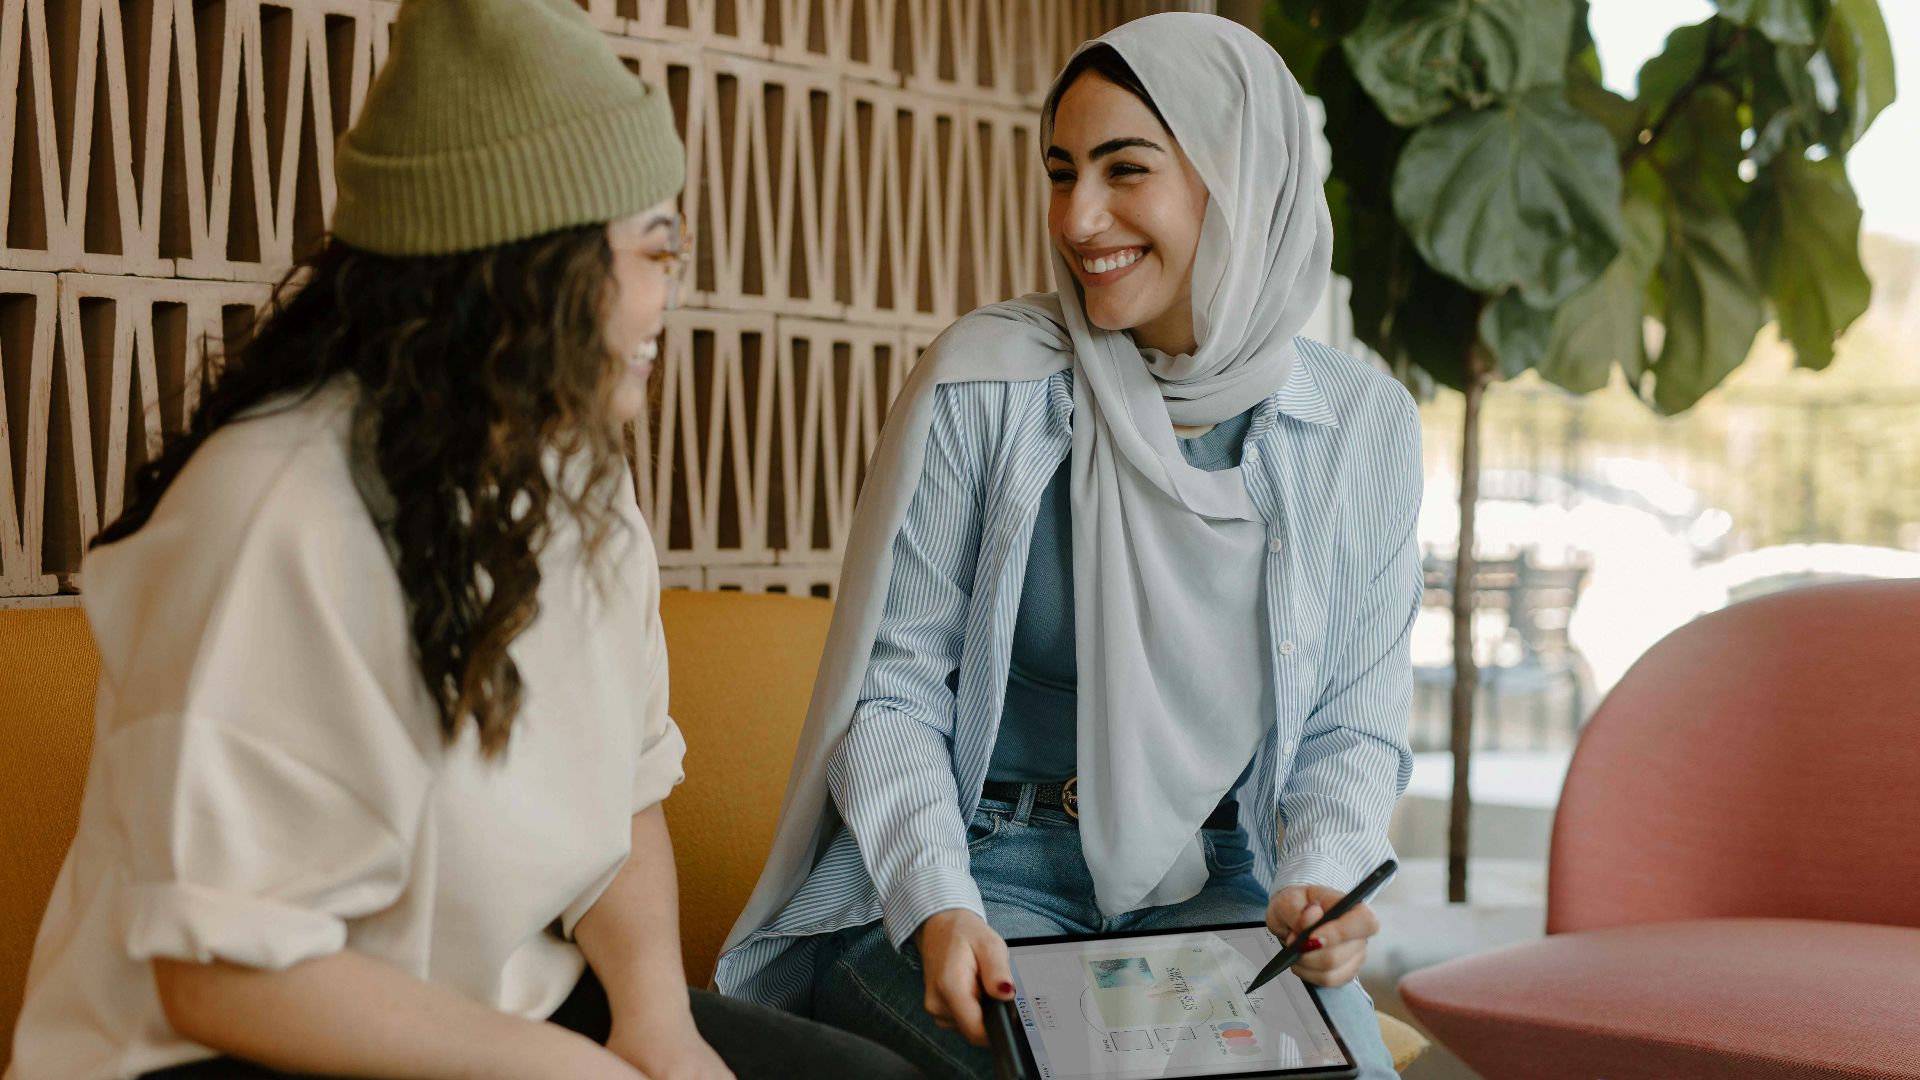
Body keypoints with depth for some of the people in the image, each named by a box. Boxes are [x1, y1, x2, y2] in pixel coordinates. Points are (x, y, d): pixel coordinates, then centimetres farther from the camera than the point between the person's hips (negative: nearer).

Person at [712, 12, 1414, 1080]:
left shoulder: (1365, 427, 0)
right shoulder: (984, 382, -9)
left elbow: (1352, 726, 6)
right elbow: (891, 690, -5)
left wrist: (1320, 877, -14)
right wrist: (938, 905, -20)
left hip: (1215, 881, 3)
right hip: (979, 870, -3)